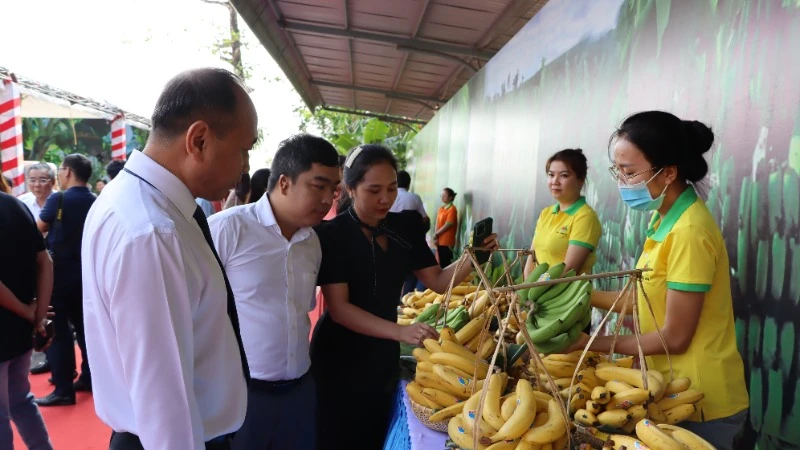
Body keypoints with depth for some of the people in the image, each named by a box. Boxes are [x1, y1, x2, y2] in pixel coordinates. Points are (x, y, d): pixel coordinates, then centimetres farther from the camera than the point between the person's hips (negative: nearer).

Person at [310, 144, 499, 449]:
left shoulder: (405, 226, -2)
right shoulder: (332, 233, -19)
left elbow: (438, 281, 0)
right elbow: (339, 308, -24)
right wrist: (401, 332, -35)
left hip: (383, 353, 5)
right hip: (340, 357, -5)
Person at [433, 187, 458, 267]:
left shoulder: (452, 209, -11)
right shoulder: (441, 208, 13)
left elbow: (448, 225, -15)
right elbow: (437, 223, 9)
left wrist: (436, 234, -8)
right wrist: (436, 237, -3)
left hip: (447, 241, -8)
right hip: (440, 240, 8)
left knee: (445, 263, -4)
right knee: (441, 262, 11)